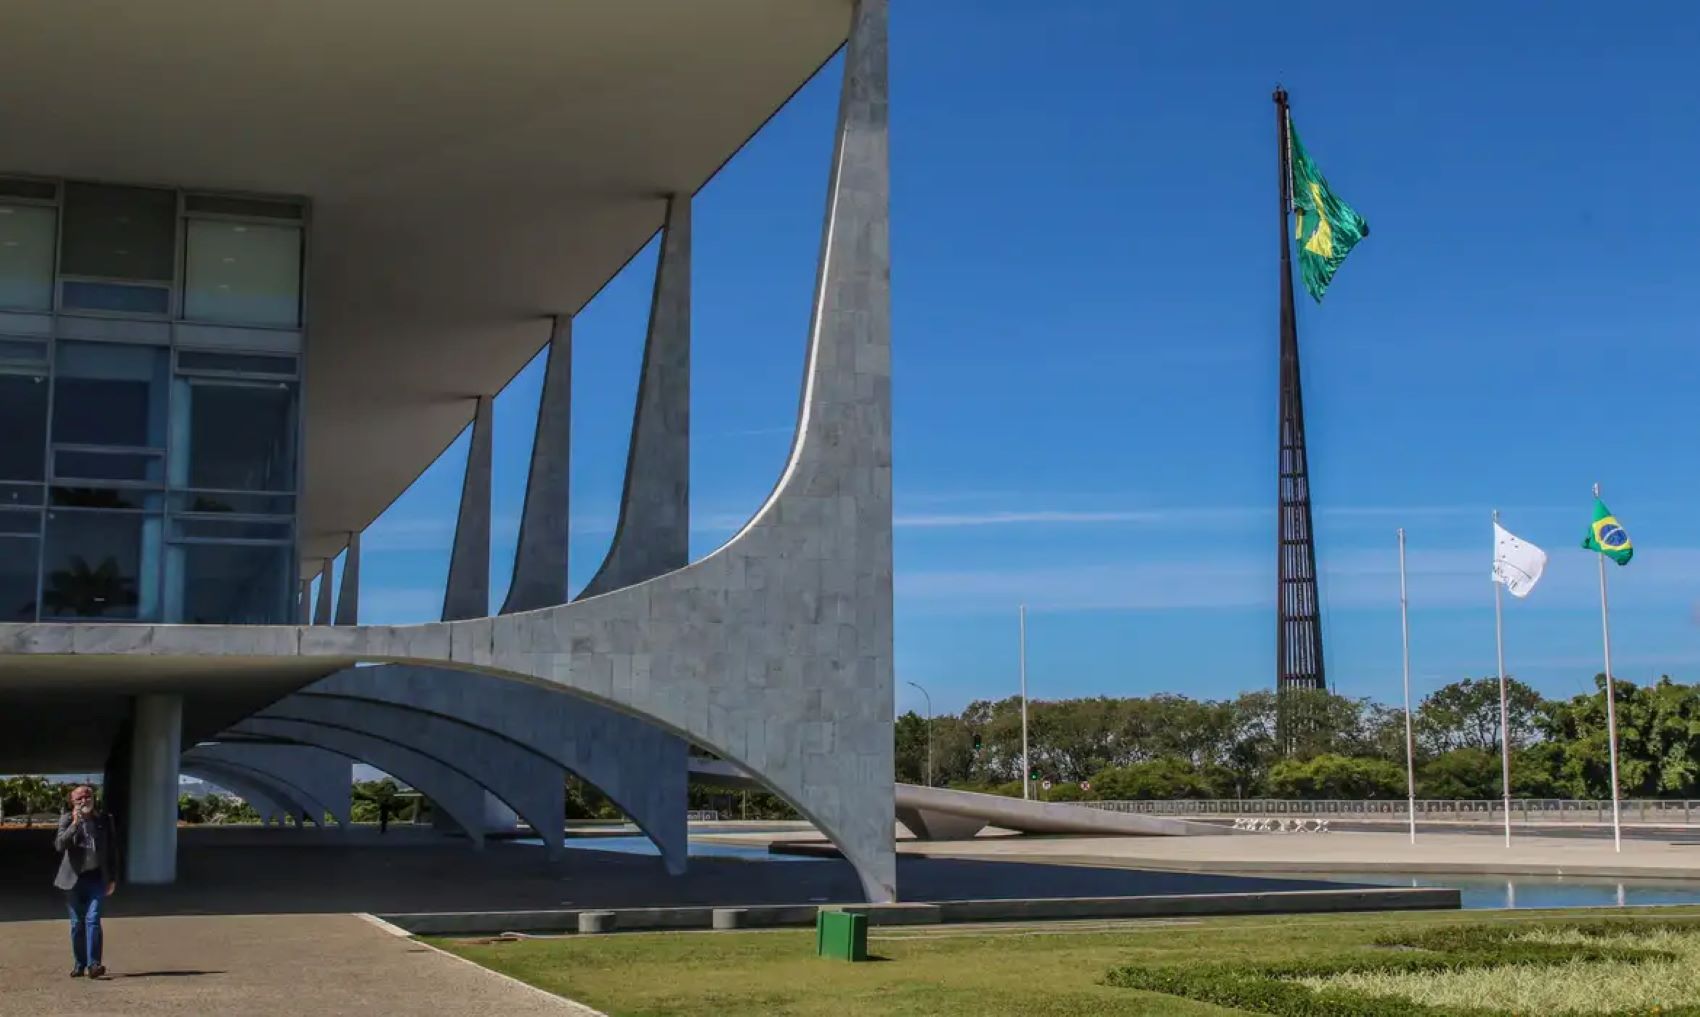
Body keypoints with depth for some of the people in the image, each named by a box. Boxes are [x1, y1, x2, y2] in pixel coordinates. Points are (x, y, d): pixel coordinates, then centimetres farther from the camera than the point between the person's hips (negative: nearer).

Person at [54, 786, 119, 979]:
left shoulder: (104, 820, 5)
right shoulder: (67, 819, 2)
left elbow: (112, 850, 10)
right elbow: (60, 845, -12)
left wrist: (113, 878, 8)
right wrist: (74, 824, -23)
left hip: (97, 878, -1)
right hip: (74, 878, 1)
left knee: (93, 919, -13)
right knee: (77, 923, 6)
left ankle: (93, 964, -17)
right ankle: (80, 964, 17)